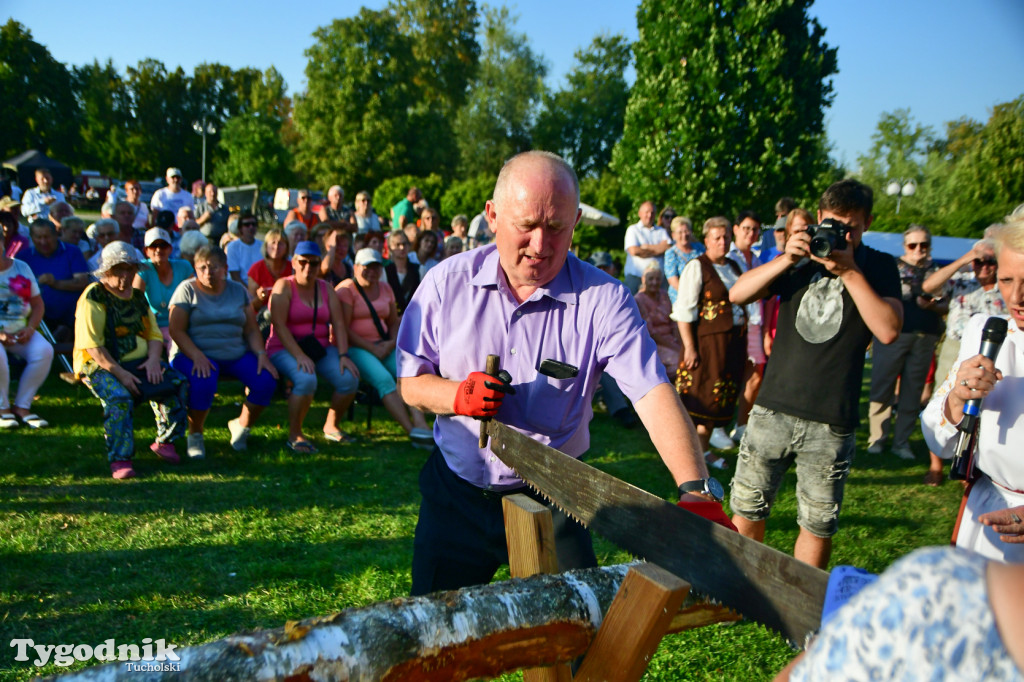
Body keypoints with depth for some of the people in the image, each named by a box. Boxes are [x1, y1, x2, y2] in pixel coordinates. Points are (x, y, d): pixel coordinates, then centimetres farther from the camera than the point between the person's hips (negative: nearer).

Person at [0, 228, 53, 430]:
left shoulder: (22, 268, 10)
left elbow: (37, 304, 12)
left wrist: (30, 328, -7)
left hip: (21, 333, 4)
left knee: (44, 351, -26)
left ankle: (22, 406, -14)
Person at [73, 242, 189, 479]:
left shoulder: (138, 297, 15)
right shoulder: (94, 297, -7)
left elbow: (154, 334, 13)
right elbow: (92, 345, -15)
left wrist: (153, 359, -9)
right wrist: (120, 373, -23)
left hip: (139, 362, 6)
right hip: (101, 365, -6)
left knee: (177, 384, -15)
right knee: (119, 398, -34)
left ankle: (165, 441, 0)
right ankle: (120, 459, -24)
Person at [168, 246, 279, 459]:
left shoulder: (238, 290, 11)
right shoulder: (187, 290, 0)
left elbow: (251, 330, 8)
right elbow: (176, 330, -9)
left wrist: (261, 354, -10)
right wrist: (197, 357, -25)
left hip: (236, 354, 4)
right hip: (195, 354, -3)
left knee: (266, 381, -21)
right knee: (203, 383, -36)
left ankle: (241, 425, 6)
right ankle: (195, 435, -7)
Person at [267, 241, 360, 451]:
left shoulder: (326, 288, 11)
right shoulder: (284, 286, -5)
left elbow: (338, 324, 3)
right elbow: (278, 325, -15)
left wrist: (343, 355, -11)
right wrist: (299, 356, -25)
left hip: (320, 348, 5)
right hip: (285, 349, -5)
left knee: (349, 379, -19)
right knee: (306, 380, -35)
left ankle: (331, 426, 6)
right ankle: (294, 435, -15)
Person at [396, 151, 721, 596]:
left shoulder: (603, 299, -13)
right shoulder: (448, 283, -6)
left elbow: (653, 394, -23)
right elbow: (410, 382, 0)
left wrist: (695, 489, -36)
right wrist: (458, 395, -22)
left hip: (551, 499, -1)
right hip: (455, 492, 2)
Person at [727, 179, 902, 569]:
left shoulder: (878, 268, 3)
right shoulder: (799, 258, 10)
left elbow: (888, 330, -12)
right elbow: (737, 294, 0)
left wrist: (850, 272, -15)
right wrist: (785, 261, -12)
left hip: (831, 423, -2)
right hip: (773, 408, 2)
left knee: (818, 525, 8)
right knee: (747, 510, 8)